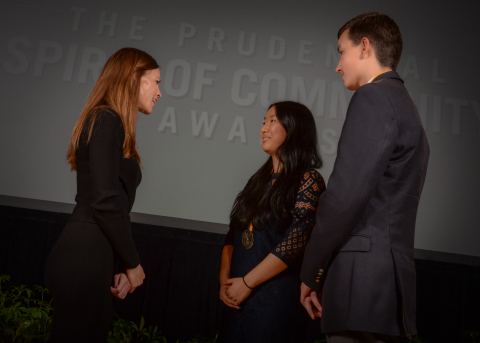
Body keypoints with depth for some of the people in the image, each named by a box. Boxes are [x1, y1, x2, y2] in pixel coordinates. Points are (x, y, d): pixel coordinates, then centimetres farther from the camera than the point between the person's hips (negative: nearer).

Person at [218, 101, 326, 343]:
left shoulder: (308, 180, -9)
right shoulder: (259, 179, 13)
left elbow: (294, 243, -17)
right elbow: (233, 234, 12)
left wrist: (247, 282, -14)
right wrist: (224, 280, 0)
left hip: (276, 298, -6)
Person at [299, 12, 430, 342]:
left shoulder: (374, 96, -6)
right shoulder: (406, 106, 23)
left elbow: (346, 194, -17)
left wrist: (311, 272, -7)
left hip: (363, 278, -10)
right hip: (391, 279, 10)